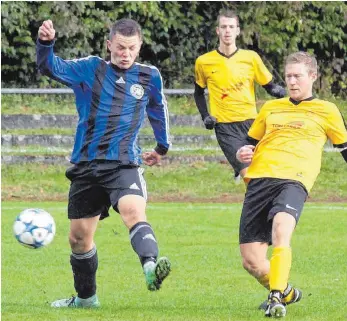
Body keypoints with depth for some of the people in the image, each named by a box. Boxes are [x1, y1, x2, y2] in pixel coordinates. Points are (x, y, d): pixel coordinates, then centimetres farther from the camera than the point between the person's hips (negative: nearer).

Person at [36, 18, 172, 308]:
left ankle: (151, 266, -52)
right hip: (86, 165, 2)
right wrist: (45, 44, -28)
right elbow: (51, 67, -7)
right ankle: (85, 297, 30)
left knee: (133, 210, -32)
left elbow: (158, 111, 25)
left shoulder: (149, 77, 7)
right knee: (79, 237, 10)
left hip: (124, 164, -2)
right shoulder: (90, 70, 4)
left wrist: (162, 148, 38)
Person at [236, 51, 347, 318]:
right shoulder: (271, 108, 24)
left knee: (281, 231, -36)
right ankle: (286, 293, 23)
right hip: (259, 179, 4)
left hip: (294, 180, -4)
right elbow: (250, 143, 31)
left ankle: (276, 298, -38)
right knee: (251, 260, -4)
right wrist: (243, 154, 10)